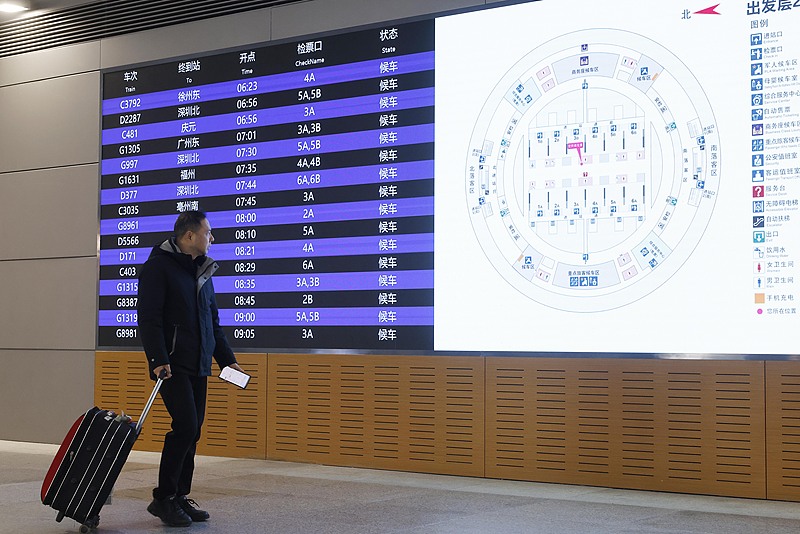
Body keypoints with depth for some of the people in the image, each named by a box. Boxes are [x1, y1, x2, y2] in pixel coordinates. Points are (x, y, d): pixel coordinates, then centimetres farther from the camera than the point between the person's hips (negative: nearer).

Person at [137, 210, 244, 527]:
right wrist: (158, 359, -23)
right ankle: (163, 498, -6)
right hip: (172, 364, -8)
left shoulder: (203, 272, 18)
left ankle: (180, 497, 16)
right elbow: (149, 318, -14)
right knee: (185, 425, -15)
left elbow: (213, 322, 24)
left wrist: (226, 359, 16)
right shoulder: (159, 266, -6)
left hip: (198, 367, 8)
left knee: (192, 432, 7)